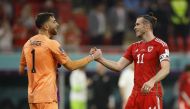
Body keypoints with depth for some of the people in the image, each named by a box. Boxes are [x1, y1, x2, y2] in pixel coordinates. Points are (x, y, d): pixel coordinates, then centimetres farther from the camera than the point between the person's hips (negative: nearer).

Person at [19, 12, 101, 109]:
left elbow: (21, 70, 18)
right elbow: (71, 66, -7)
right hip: (47, 97, -8)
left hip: (32, 96, 8)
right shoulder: (51, 44, -10)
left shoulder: (27, 44, 11)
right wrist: (92, 56, 1)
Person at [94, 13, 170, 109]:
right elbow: (118, 66, 12)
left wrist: (152, 81, -34)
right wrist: (100, 59, 0)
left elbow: (165, 69, -18)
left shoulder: (160, 45, -6)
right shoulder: (134, 47, 16)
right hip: (136, 93, 7)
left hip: (152, 93, -7)